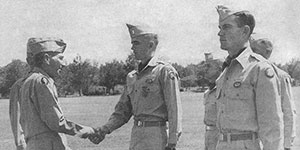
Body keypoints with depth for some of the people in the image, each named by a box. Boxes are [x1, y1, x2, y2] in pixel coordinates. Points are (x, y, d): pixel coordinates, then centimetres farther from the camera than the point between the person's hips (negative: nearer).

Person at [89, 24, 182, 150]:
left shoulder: (165, 71, -6)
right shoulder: (132, 77, 15)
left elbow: (174, 109, -12)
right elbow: (122, 111, 17)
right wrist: (105, 129, 0)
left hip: (155, 135, -7)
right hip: (136, 134, 7)